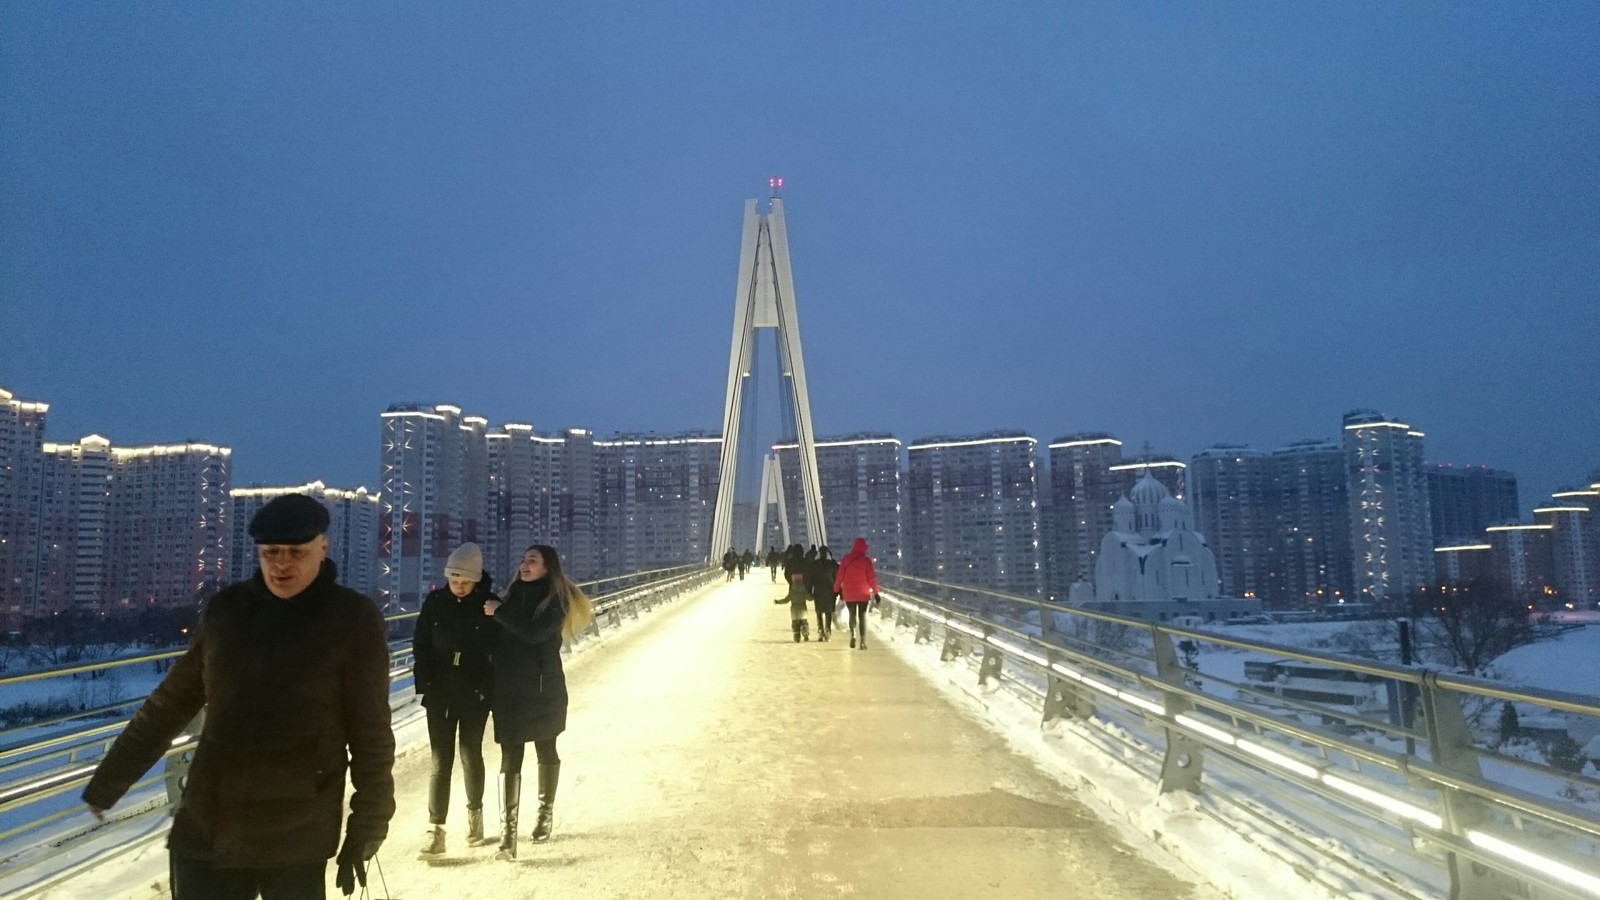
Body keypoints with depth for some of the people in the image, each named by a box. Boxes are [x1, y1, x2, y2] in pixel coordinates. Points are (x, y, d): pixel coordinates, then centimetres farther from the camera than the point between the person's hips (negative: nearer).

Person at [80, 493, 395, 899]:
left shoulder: (353, 619, -7)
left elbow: (371, 736, -6)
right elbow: (171, 704, 16)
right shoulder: (226, 610, 4)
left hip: (295, 845, -3)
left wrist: (365, 832, -7)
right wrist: (109, 778, 21)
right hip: (204, 832, 4)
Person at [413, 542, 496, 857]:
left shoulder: (489, 604, -7)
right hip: (440, 692, 1)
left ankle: (475, 814, 29)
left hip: (475, 693, -1)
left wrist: (487, 686, -9)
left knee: (470, 754, 9)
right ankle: (435, 829, 2)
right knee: (441, 759, 1)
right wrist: (425, 684, -6)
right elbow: (421, 646, 1)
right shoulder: (434, 602, -1)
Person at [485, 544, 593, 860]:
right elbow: (497, 636, 8)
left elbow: (534, 633, -23)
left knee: (546, 751, 13)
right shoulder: (512, 593, 6)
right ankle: (507, 831, -4)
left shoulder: (556, 600, -8)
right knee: (510, 758, -3)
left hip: (543, 688, -2)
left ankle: (546, 814, 31)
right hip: (508, 689, 3)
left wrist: (499, 612, -17)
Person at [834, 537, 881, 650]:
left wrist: (837, 589, 10)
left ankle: (853, 634, -13)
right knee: (862, 615, 7)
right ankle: (863, 641, -1)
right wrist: (875, 592, 0)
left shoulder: (846, 559, -2)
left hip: (849, 593, 1)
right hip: (863, 593, -1)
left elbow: (840, 576, 0)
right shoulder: (866, 560, -8)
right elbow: (871, 577, -7)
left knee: (852, 614, 13)